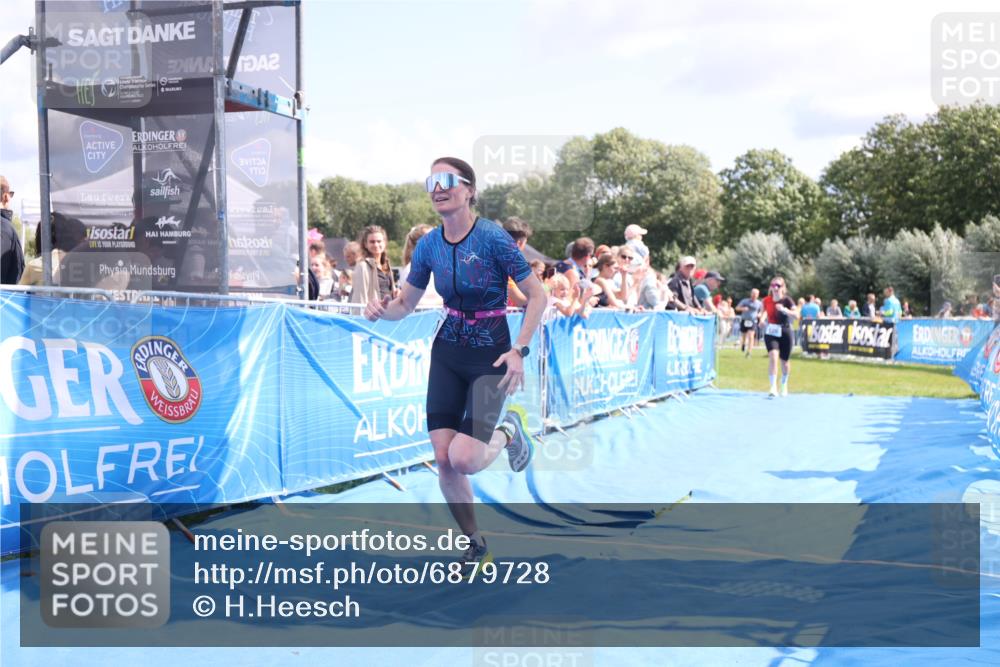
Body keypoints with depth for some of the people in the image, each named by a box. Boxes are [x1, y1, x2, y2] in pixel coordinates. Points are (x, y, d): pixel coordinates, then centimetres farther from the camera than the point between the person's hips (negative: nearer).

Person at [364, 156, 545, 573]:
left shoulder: (492, 237, -16)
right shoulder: (429, 245, -1)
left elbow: (537, 296, -12)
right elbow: (405, 303, 10)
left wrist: (519, 351, -20)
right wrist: (381, 310, -13)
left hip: (490, 357, -5)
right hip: (447, 354, 5)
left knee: (463, 460, -16)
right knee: (443, 460, 0)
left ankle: (508, 431, 19)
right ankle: (474, 545, 21)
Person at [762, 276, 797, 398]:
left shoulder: (786, 300, -12)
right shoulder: (766, 300, -2)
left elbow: (796, 314, -26)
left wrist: (784, 310, -40)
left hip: (785, 333, -1)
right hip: (770, 333, 1)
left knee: (785, 361, 13)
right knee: (773, 356, -22)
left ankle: (784, 384, 41)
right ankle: (773, 387, -24)